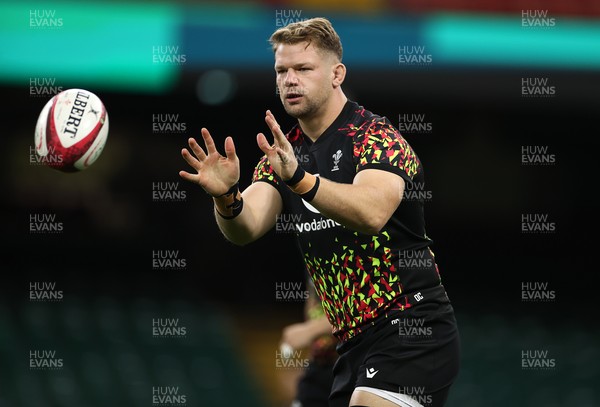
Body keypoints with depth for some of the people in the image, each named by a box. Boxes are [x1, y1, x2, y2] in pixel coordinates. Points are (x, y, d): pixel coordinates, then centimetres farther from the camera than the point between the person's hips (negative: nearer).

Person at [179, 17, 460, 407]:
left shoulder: (376, 136, -11)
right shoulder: (285, 152, 11)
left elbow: (371, 213, -31)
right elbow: (246, 228, -4)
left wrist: (299, 178, -45)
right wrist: (226, 197, -26)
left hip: (413, 331, -8)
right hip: (354, 341, 8)